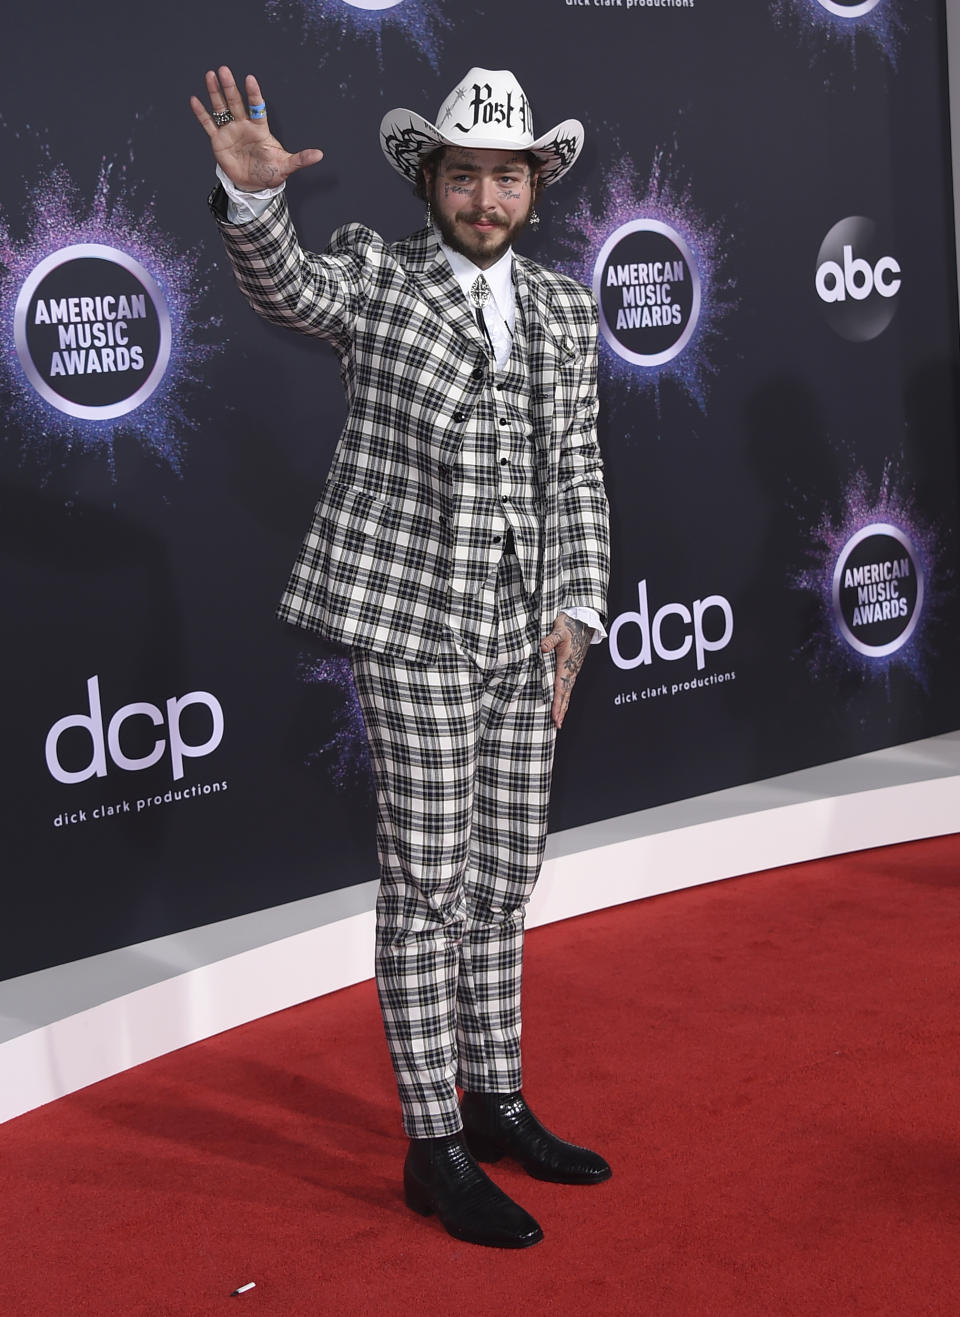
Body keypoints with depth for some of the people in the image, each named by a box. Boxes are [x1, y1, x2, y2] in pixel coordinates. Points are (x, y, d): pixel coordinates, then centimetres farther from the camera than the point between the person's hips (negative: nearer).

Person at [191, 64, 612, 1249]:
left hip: (522, 625, 5)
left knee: (503, 876, 13)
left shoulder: (563, 311, 11)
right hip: (410, 618, -5)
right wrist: (253, 190, -44)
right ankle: (435, 1149, 8)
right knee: (428, 880, -2)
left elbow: (576, 475, 12)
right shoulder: (372, 275, -2)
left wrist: (576, 610, 3)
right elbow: (281, 284, -23)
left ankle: (495, 1103, 28)